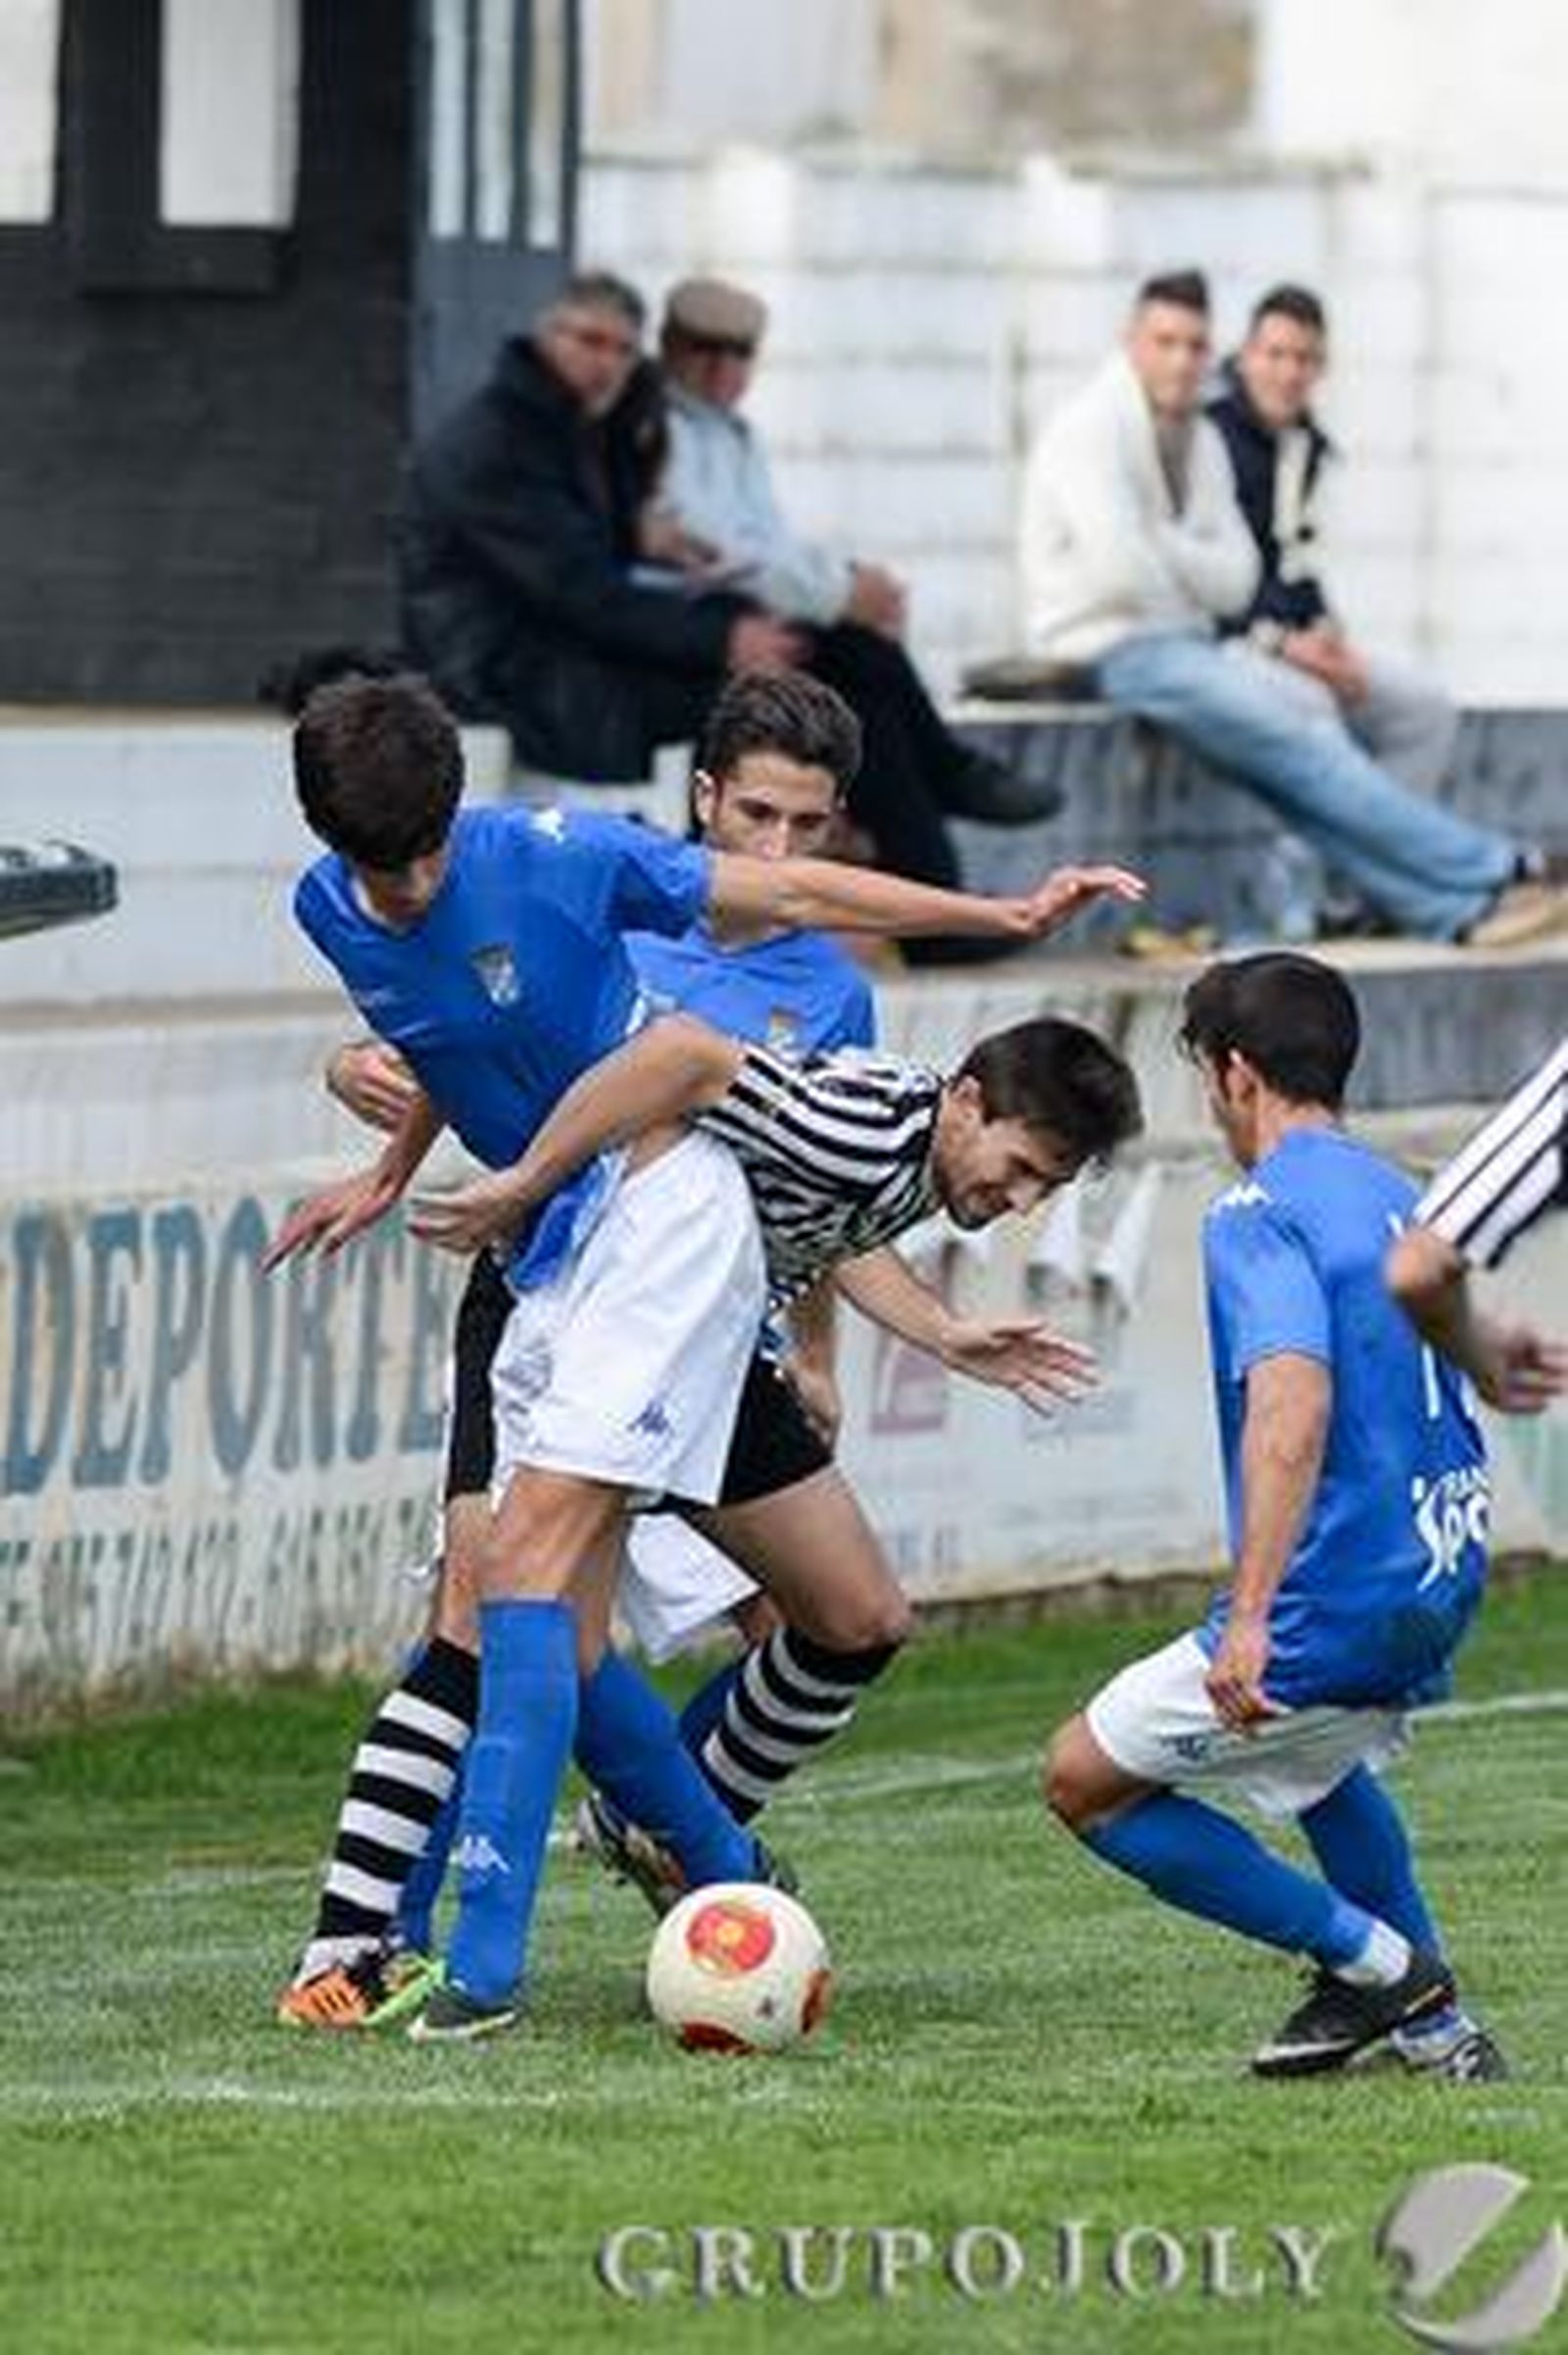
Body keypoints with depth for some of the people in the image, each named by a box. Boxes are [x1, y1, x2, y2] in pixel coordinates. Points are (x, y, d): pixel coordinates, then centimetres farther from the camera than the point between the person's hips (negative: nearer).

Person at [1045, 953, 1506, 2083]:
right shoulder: (1398, 1197, 14)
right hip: (1443, 1586, 9)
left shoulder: (1261, 1214, -14)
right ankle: (1434, 2020, 27)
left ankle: (1372, 1959, 4)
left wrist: (1250, 1619, -34)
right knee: (1319, 1750, 38)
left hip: (1335, 1608, -9)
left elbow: (1293, 1408, -28)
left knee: (1086, 1780, 6)